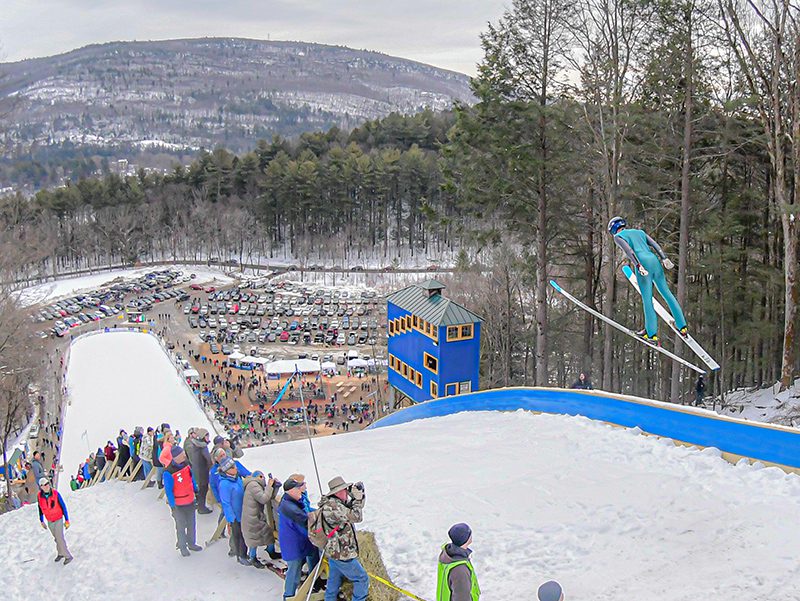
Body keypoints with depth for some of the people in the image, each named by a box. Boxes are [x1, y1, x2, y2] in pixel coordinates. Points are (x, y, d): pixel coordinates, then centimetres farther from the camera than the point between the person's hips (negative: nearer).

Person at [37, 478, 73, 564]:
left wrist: (67, 520, -15)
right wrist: (42, 521, 8)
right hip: (49, 521, 4)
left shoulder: (56, 494, -26)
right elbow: (40, 508, 2)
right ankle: (61, 553, 40)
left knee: (59, 538, -5)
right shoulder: (39, 496, -16)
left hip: (59, 519, -4)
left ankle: (68, 556, 11)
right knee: (56, 537, 19)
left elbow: (63, 506, -17)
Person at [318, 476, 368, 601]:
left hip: (333, 552, 10)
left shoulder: (331, 502, 4)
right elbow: (356, 517, -29)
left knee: (334, 581, 22)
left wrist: (359, 496, -2)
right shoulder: (333, 507, -27)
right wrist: (358, 498, -19)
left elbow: (351, 509, 14)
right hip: (342, 554, -10)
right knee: (362, 579, 4)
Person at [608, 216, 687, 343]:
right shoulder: (639, 232, 28)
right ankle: (682, 326, 15)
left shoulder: (618, 237, 11)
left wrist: (638, 266, -17)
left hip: (643, 264, -6)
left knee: (647, 300, -2)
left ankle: (652, 334, -1)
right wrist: (664, 258, 4)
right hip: (655, 261, 6)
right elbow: (654, 244, 14)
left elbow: (628, 250, -7)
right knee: (667, 293, 13)